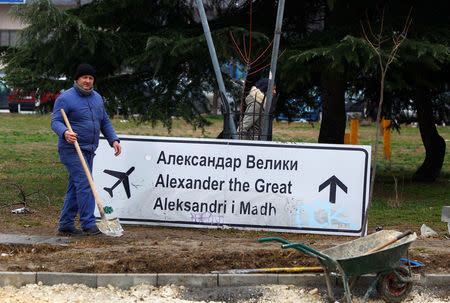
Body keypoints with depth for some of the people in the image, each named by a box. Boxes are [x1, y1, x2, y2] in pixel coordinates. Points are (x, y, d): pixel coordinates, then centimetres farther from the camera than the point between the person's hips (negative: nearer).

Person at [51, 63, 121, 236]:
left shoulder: (97, 98, 16)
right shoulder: (65, 98, -7)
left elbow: (105, 122, 23)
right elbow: (56, 121, -13)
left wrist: (113, 140, 10)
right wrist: (65, 132, -33)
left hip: (89, 150, 7)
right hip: (72, 149, -7)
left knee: (75, 188, 9)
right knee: (84, 184, -15)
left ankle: (65, 225, 14)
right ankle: (88, 223, -16)